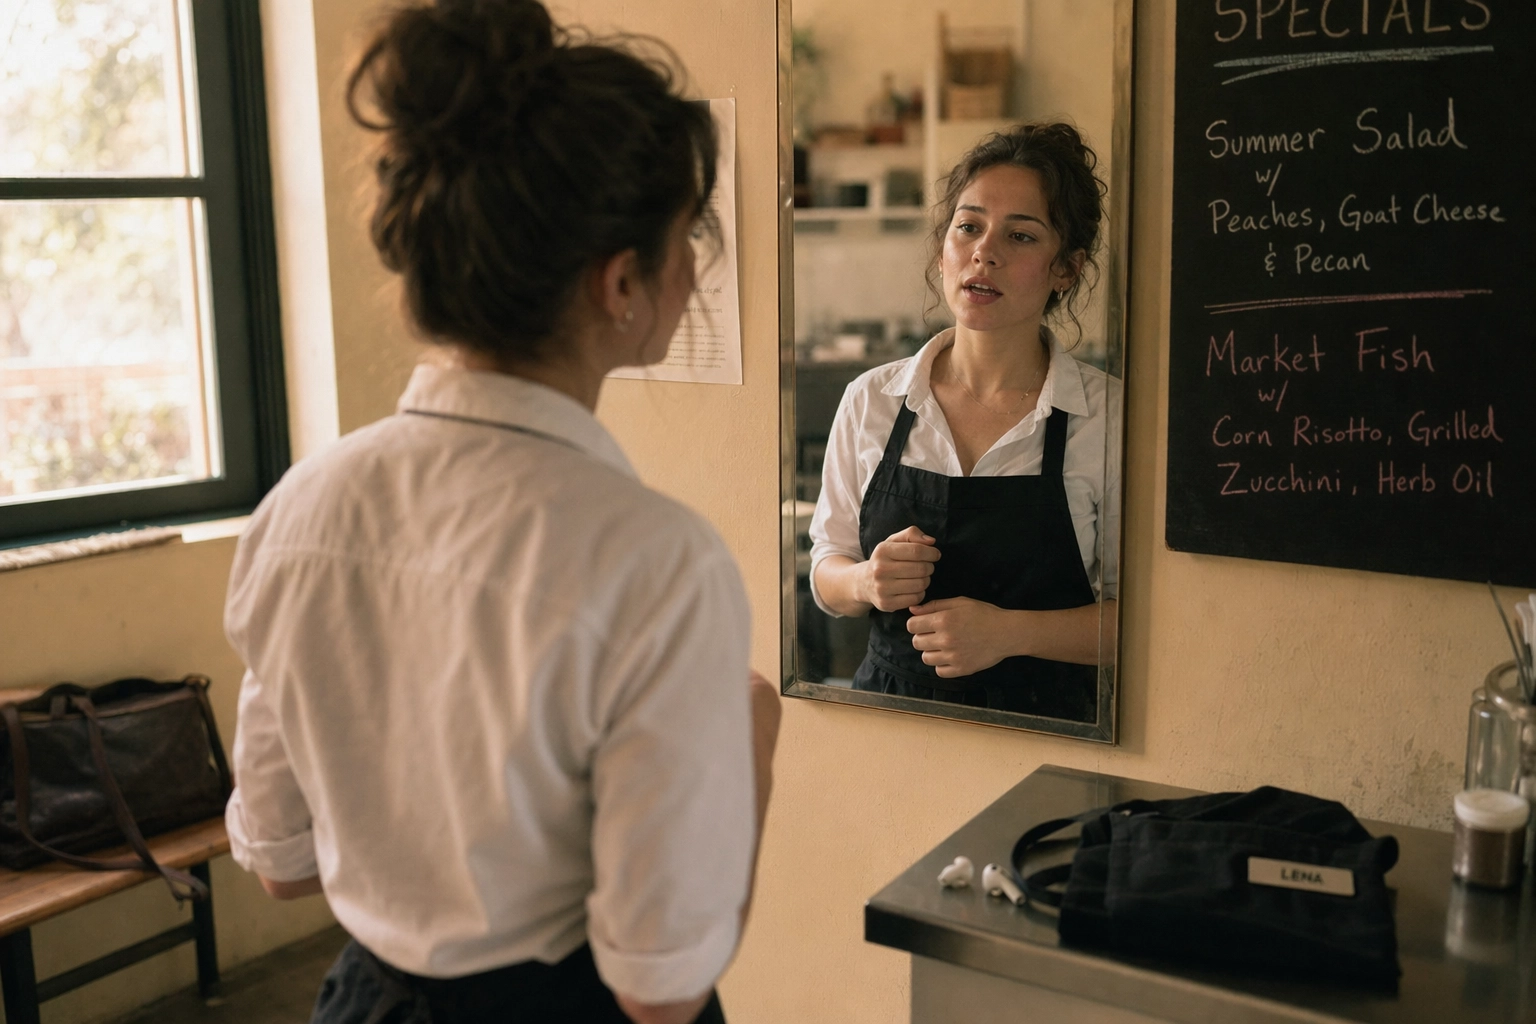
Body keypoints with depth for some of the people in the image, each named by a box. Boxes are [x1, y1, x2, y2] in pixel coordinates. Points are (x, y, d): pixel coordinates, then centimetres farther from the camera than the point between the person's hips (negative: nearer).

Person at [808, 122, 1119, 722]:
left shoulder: (1110, 417, -4)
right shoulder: (871, 401, 5)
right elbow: (826, 574, 13)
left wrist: (1010, 631, -14)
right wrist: (867, 582, -8)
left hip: (1041, 723, -4)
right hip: (887, 716, 4)